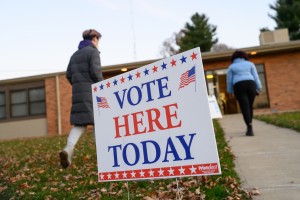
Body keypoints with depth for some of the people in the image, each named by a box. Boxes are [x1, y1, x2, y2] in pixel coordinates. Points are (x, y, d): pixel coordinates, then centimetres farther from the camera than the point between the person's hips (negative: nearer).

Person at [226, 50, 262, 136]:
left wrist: (230, 91, 18)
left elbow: (229, 80, 11)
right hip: (250, 85, 2)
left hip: (239, 86, -2)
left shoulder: (231, 66, 15)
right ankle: (249, 127, 19)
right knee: (250, 106, 13)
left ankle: (250, 127, -22)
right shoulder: (250, 64, 17)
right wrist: (259, 88, 11)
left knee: (245, 107, -7)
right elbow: (256, 77, 9)